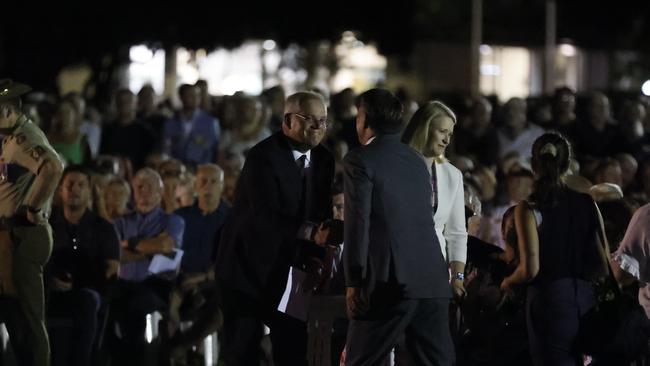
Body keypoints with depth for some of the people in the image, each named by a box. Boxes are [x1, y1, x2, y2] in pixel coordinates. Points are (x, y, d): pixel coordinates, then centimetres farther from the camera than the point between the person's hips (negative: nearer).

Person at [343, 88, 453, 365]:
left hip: (391, 281, -6)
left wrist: (353, 283, -8)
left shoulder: (360, 161, -3)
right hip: (433, 280, 6)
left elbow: (358, 223, -9)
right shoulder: (417, 160, 18)